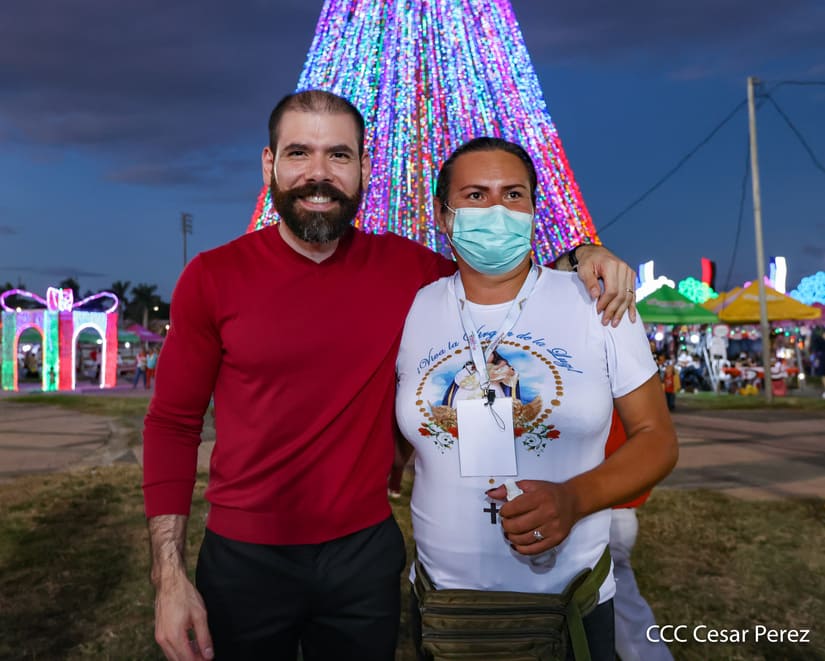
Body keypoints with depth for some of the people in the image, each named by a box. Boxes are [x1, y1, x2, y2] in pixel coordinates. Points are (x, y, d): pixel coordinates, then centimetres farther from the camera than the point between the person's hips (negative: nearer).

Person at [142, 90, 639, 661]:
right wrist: (170, 575, -11)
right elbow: (173, 424, -4)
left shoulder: (404, 266, -4)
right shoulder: (213, 278, -8)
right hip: (244, 559, -1)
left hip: (367, 552, 2)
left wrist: (580, 257, -9)